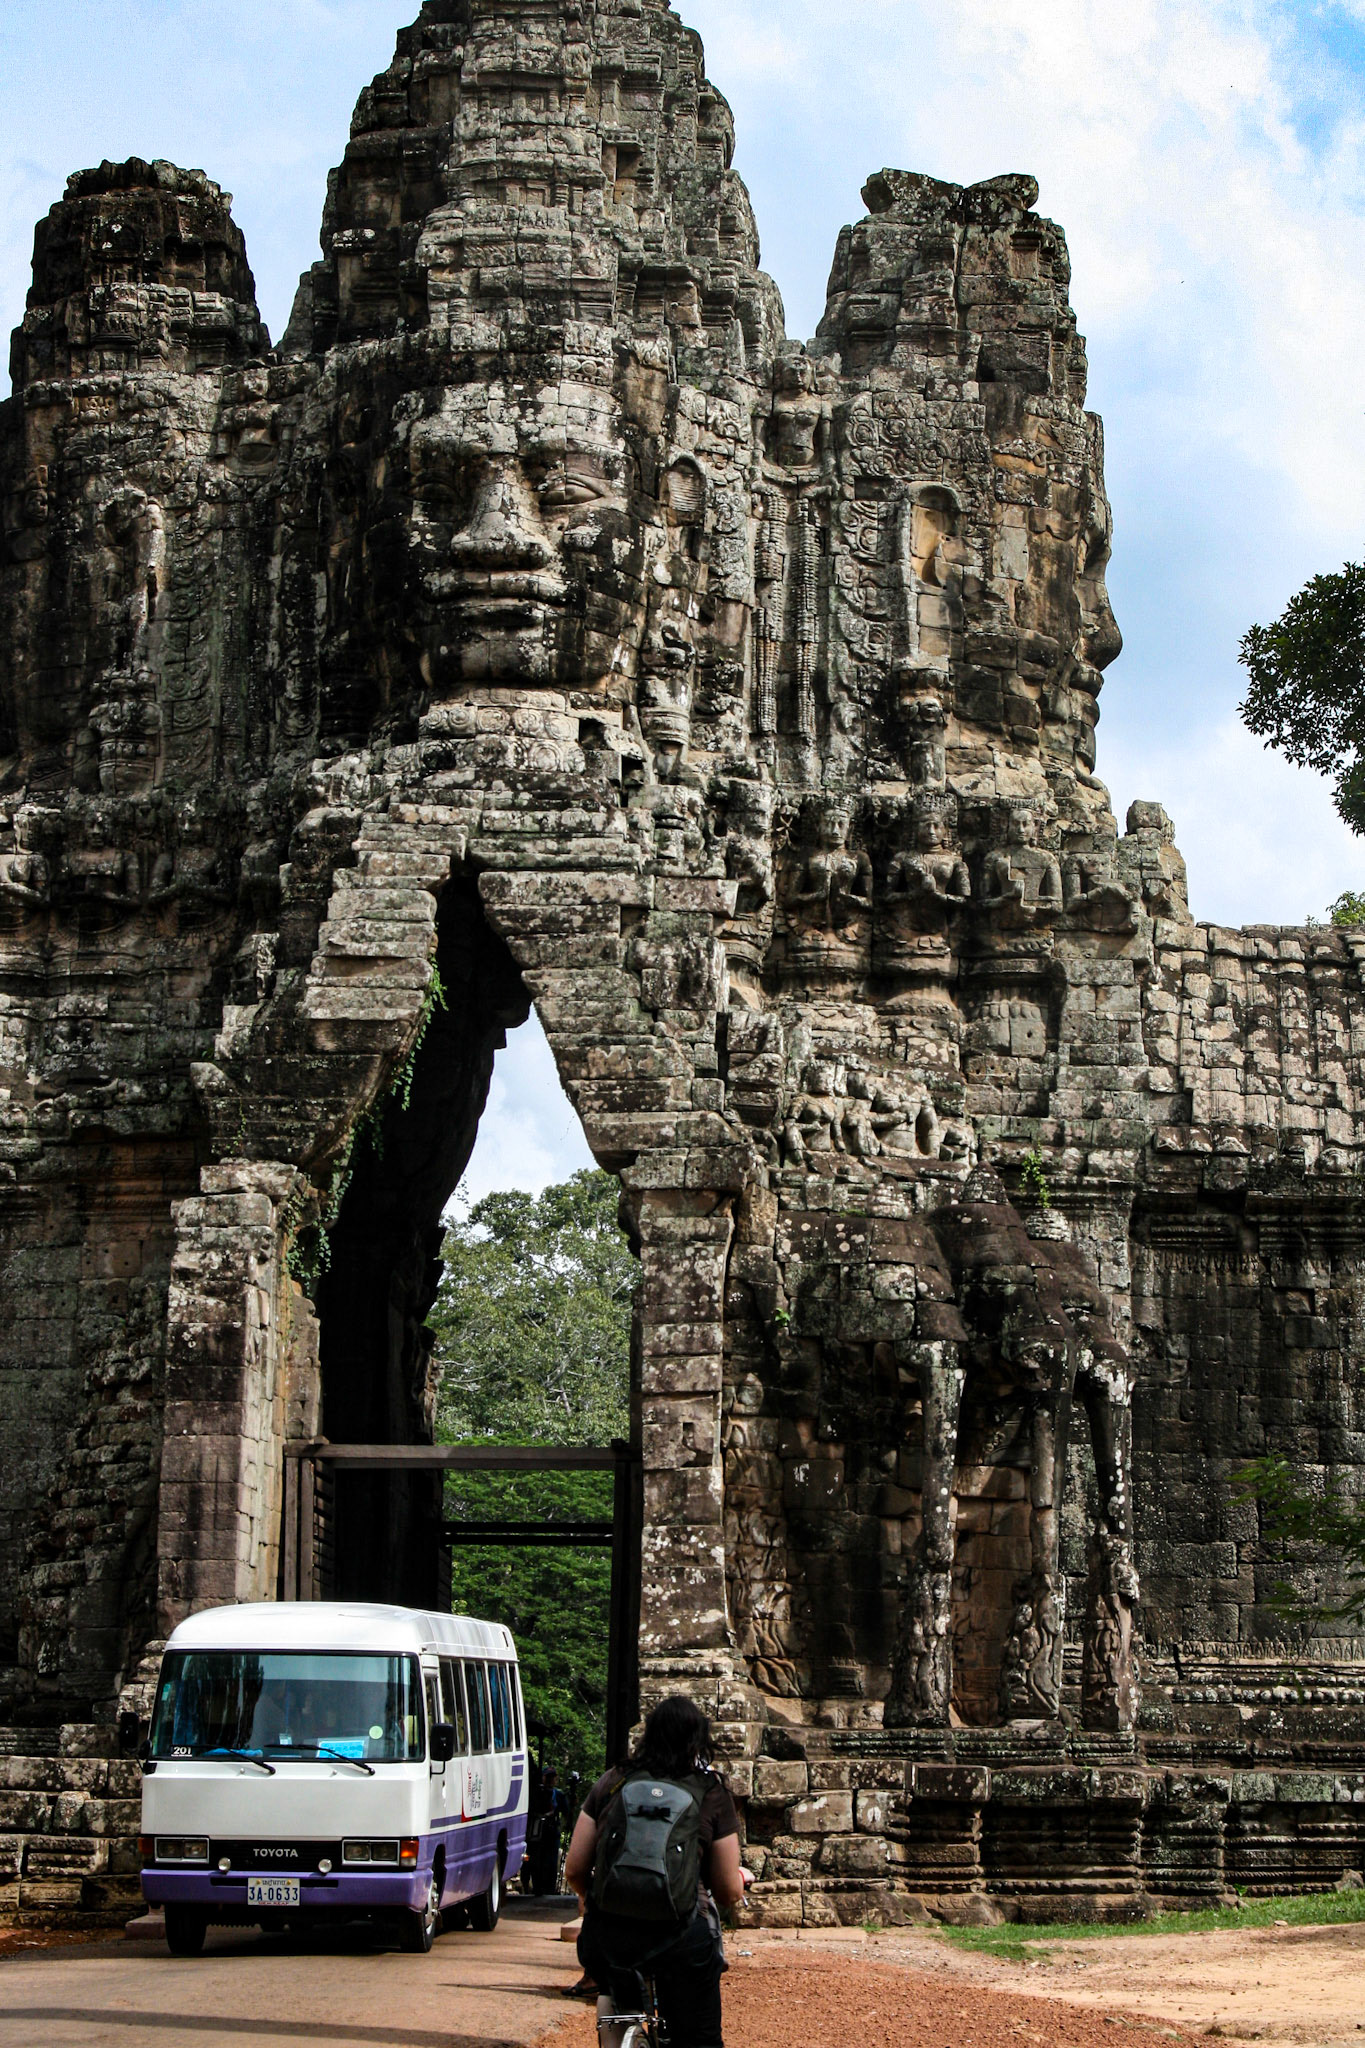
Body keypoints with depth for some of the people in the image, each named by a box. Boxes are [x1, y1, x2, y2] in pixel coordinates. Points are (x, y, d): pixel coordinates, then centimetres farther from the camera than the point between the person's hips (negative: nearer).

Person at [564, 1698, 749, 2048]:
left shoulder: (611, 1783, 7)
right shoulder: (713, 1796, 3)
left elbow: (574, 1871, 8)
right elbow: (729, 1893, 5)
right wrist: (739, 1877, 28)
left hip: (606, 1935, 2)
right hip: (679, 1937, -2)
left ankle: (615, 2003, 15)